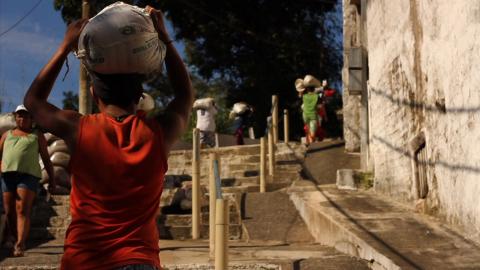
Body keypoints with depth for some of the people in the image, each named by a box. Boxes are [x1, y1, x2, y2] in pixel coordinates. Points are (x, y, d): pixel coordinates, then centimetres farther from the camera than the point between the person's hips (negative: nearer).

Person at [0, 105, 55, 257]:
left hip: (28, 175, -3)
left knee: (22, 210, -15)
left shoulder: (37, 135, 16)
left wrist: (52, 180, 9)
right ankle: (13, 236, 29)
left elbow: (46, 159, 15)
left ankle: (20, 245, -22)